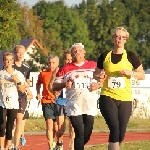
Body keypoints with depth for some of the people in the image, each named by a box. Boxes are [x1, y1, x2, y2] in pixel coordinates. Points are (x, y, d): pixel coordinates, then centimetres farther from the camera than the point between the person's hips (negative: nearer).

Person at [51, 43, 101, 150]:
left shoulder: (94, 66, 10)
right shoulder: (65, 69, 8)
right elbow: (54, 87, 8)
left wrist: (99, 85, -6)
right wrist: (64, 84, -11)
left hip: (90, 106, 2)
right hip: (74, 107, -2)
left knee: (87, 135, 4)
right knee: (79, 133, -11)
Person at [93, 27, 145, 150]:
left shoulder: (130, 56, 2)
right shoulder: (105, 56, 5)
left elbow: (142, 75, 4)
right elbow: (96, 74, 17)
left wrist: (130, 73, -14)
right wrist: (99, 77, -6)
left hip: (125, 99, 1)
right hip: (108, 97, -1)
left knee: (121, 135, 3)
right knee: (115, 128, -19)